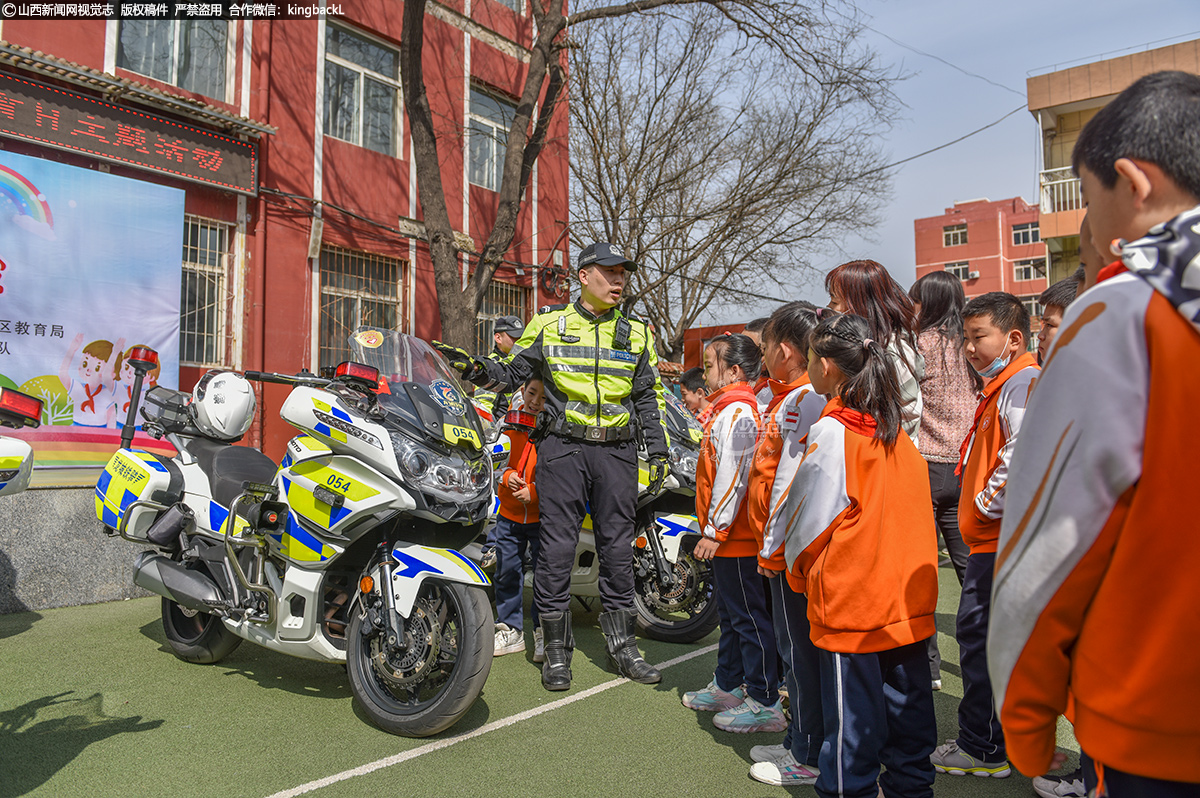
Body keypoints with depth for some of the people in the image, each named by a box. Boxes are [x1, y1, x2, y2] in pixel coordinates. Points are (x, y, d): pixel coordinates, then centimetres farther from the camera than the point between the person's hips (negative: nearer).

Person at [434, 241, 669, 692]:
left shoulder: (637, 333, 10)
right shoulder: (549, 325, 4)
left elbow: (649, 397, 14)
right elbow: (512, 374, 10)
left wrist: (657, 452, 9)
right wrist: (472, 368, -8)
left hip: (617, 451, 2)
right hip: (563, 447, -2)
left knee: (617, 548, 8)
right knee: (557, 546, -1)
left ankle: (622, 646, 20)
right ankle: (557, 651, 12)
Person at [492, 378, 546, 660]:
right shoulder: (509, 421, 2)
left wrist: (535, 491, -20)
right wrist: (507, 475, -12)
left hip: (544, 514, -4)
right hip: (510, 513, 4)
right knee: (507, 573, 12)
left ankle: (544, 634, 18)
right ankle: (510, 631, 27)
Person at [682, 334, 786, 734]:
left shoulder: (738, 411, -18)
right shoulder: (726, 409, 15)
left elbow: (733, 476, -25)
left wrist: (715, 529, -22)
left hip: (733, 537, -11)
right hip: (727, 537, 11)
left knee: (749, 617, -2)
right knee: (730, 613, 20)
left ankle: (765, 704, 8)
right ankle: (727, 687, 33)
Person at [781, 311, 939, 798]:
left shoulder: (830, 433, -16)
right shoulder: (896, 433, 5)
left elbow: (809, 517, -10)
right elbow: (913, 514, 12)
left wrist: (798, 566, 7)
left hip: (850, 604, -7)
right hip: (908, 599, 7)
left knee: (852, 719, 5)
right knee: (907, 706, 18)